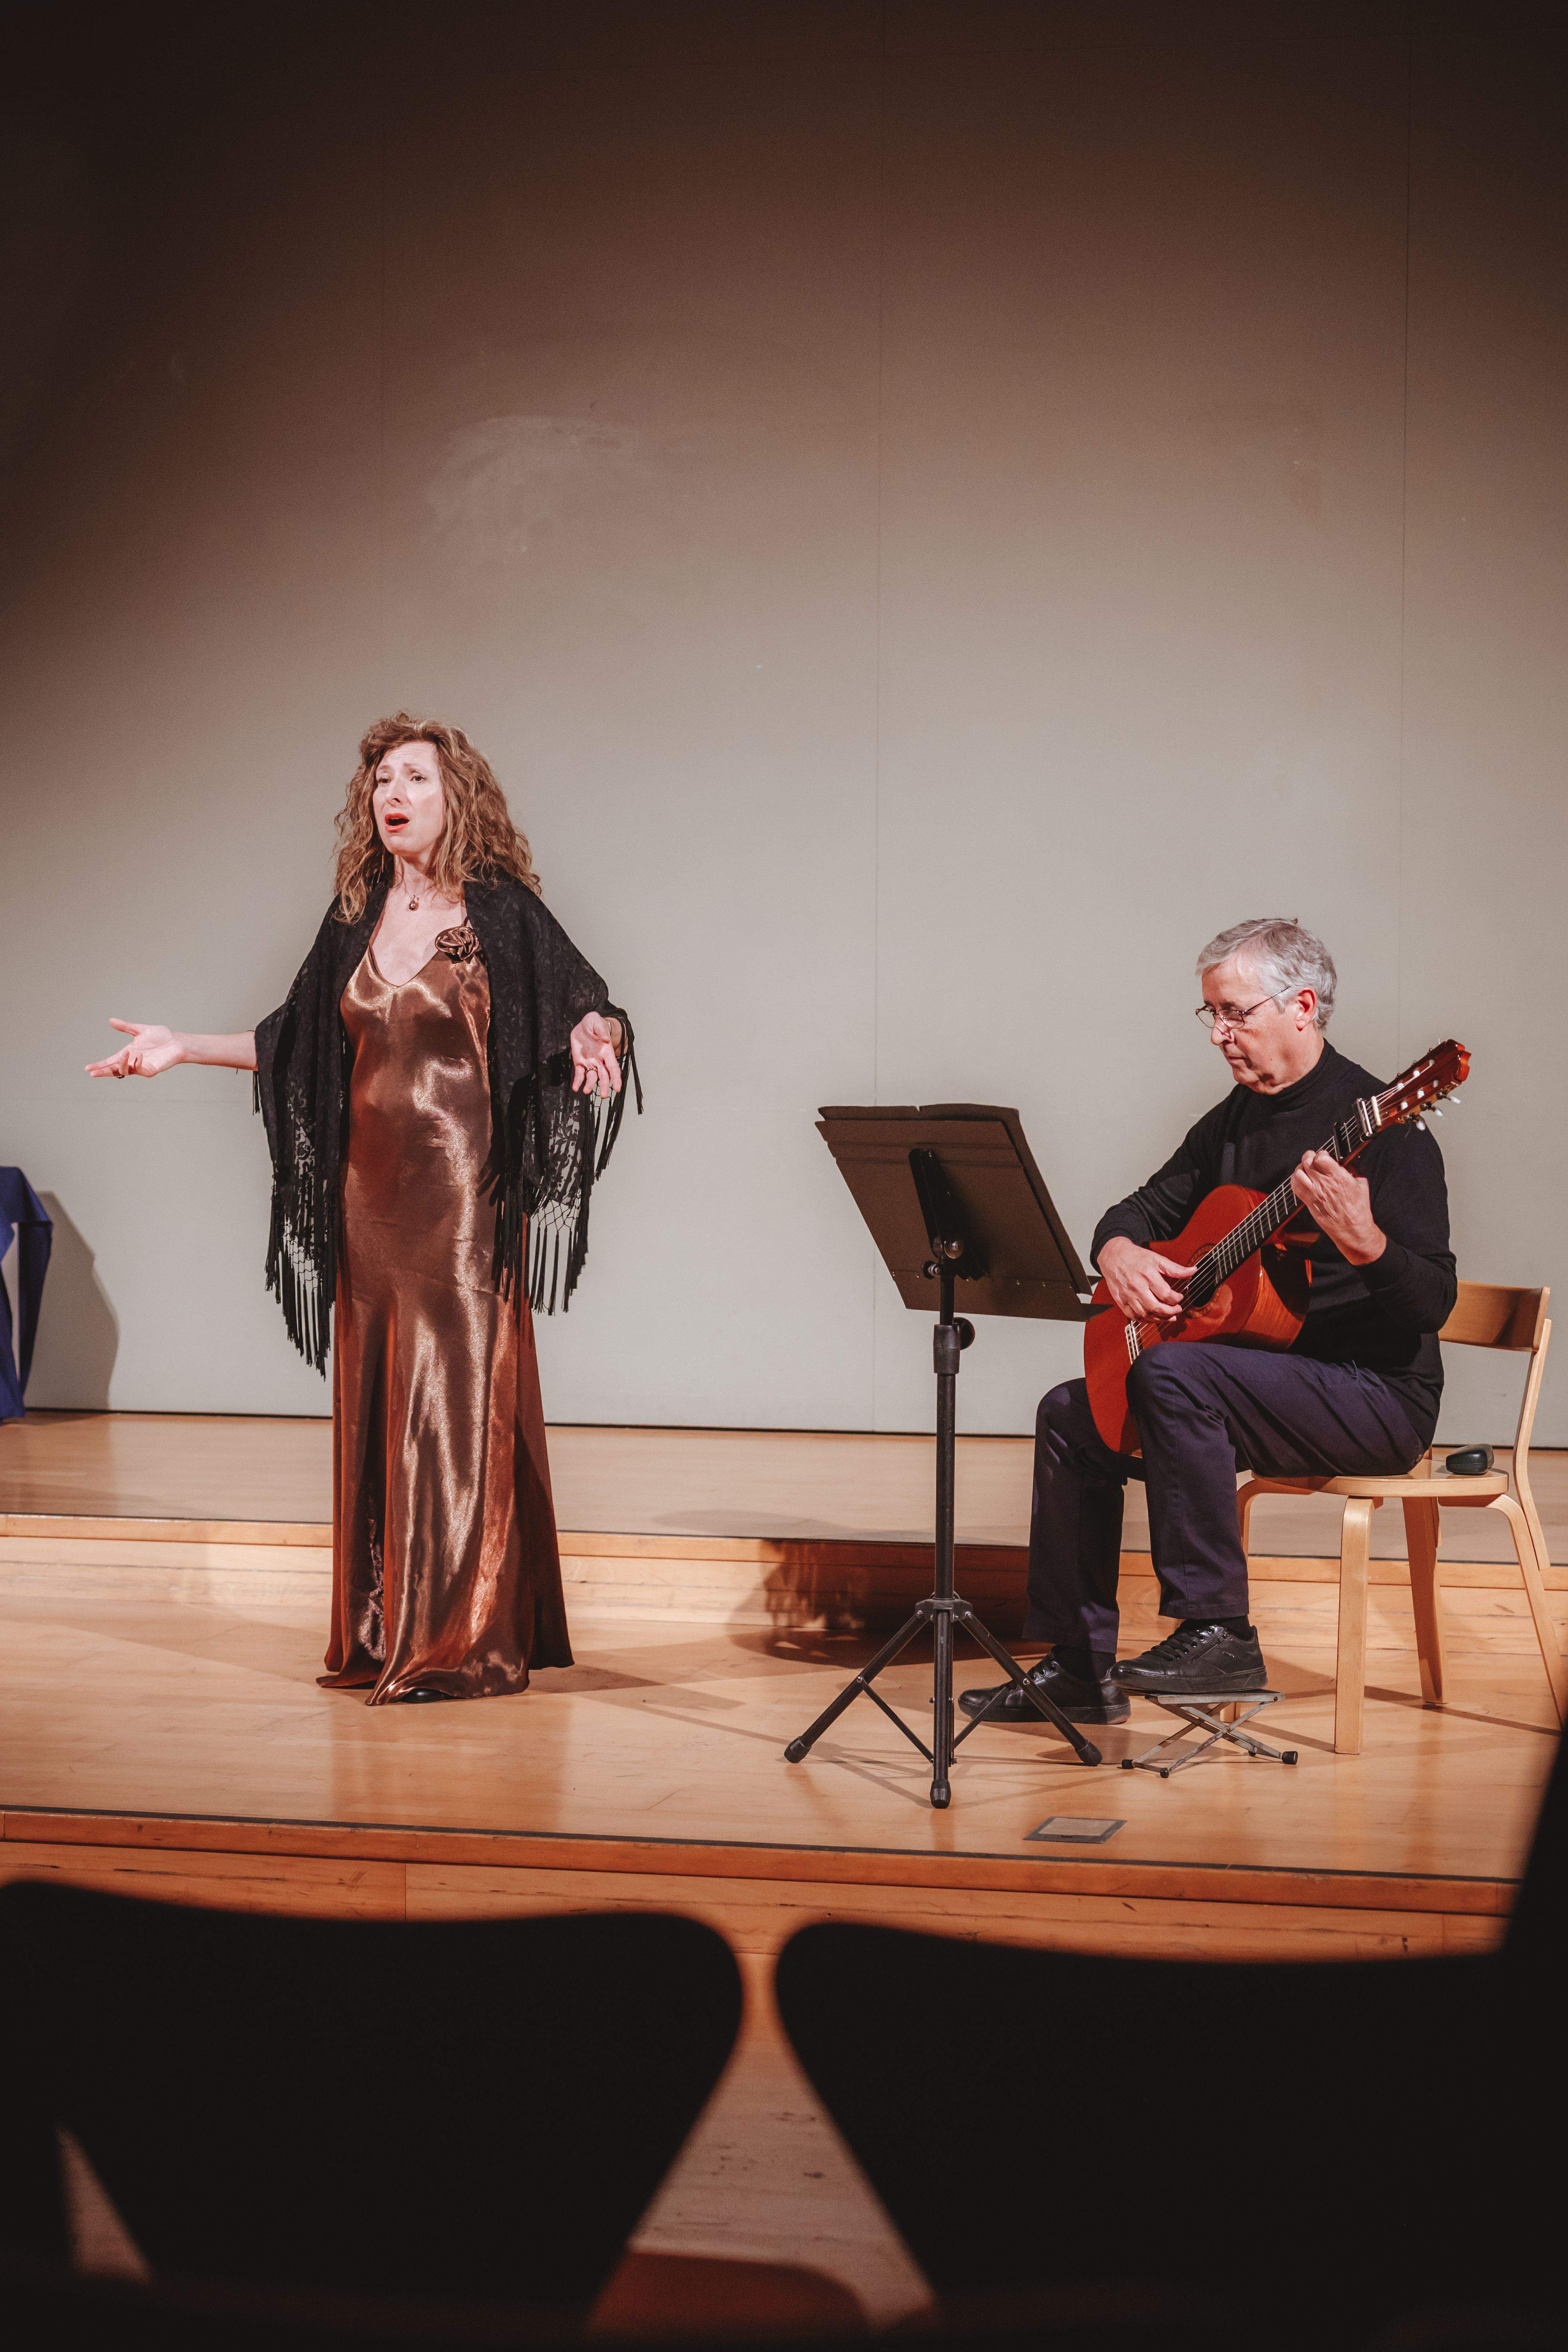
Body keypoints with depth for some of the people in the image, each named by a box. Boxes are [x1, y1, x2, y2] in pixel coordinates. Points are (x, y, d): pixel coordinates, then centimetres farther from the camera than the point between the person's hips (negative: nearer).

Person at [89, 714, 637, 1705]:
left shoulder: (502, 911, -4)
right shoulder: (358, 917, 12)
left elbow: (583, 1011, -5)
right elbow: (294, 1044, 18)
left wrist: (592, 1038, -27)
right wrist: (182, 1048, 13)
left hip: (463, 1193, -6)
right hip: (370, 1194, 6)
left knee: (457, 1400, -7)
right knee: (376, 1405, 7)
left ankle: (463, 1640, -3)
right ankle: (382, 1636, 14)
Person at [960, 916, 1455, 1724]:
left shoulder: (1377, 1122, -16)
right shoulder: (1235, 1120, 11)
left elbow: (1435, 1302, -21)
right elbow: (1143, 1208, 18)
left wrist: (1364, 1242, -42)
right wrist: (1120, 1252, -7)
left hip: (1379, 1394, -9)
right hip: (1259, 1368, 9)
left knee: (1171, 1374, -31)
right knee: (1072, 1415, 4)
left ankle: (1218, 1634, -26)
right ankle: (1080, 1665, 8)